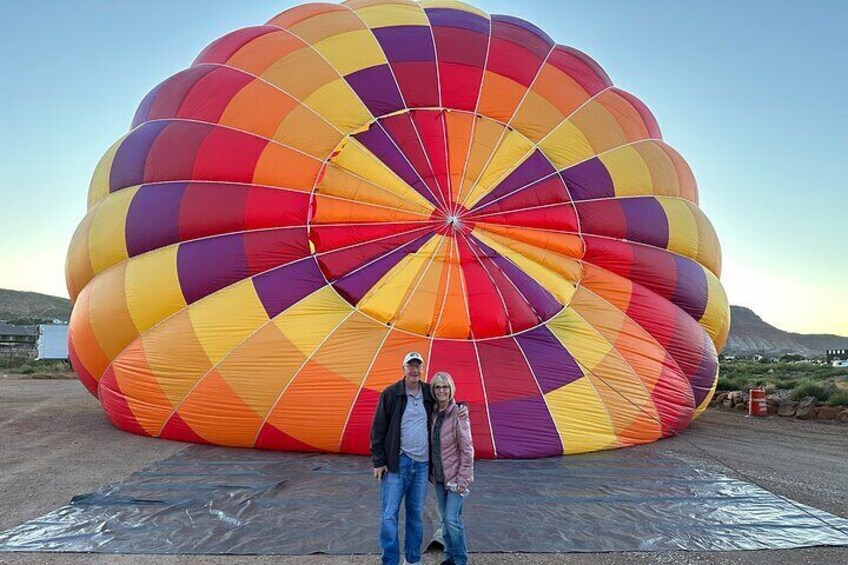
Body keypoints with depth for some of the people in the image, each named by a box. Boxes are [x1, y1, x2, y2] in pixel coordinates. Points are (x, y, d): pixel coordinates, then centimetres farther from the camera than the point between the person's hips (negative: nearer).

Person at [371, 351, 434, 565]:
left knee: (416, 514, 13)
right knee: (389, 514, -4)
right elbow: (378, 429, -3)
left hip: (422, 464, 3)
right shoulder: (390, 394, -4)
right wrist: (378, 461, -6)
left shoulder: (430, 394, 5)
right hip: (397, 462, -3)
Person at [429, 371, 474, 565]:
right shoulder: (433, 414, 2)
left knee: (452, 519, -6)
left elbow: (467, 449, -15)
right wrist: (431, 472, 8)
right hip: (439, 476, 6)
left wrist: (463, 479, -16)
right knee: (445, 519, 14)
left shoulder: (458, 414, -16)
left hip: (455, 476, -6)